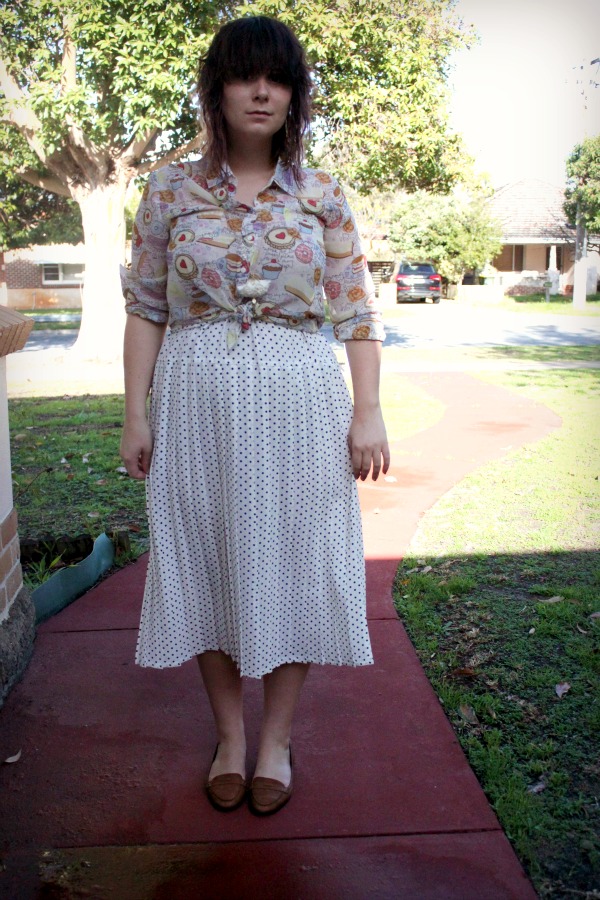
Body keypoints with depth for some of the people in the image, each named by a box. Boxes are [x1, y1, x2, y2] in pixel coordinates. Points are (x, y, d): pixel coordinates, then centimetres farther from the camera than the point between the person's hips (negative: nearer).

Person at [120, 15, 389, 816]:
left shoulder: (321, 196, 5)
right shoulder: (171, 190, 5)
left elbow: (357, 313, 3)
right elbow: (146, 309, 5)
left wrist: (368, 411, -4)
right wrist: (136, 412, 0)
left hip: (298, 402, 0)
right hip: (197, 401, 1)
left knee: (293, 562, 4)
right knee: (206, 562, 7)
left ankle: (277, 738, 24)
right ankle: (229, 734, 27)